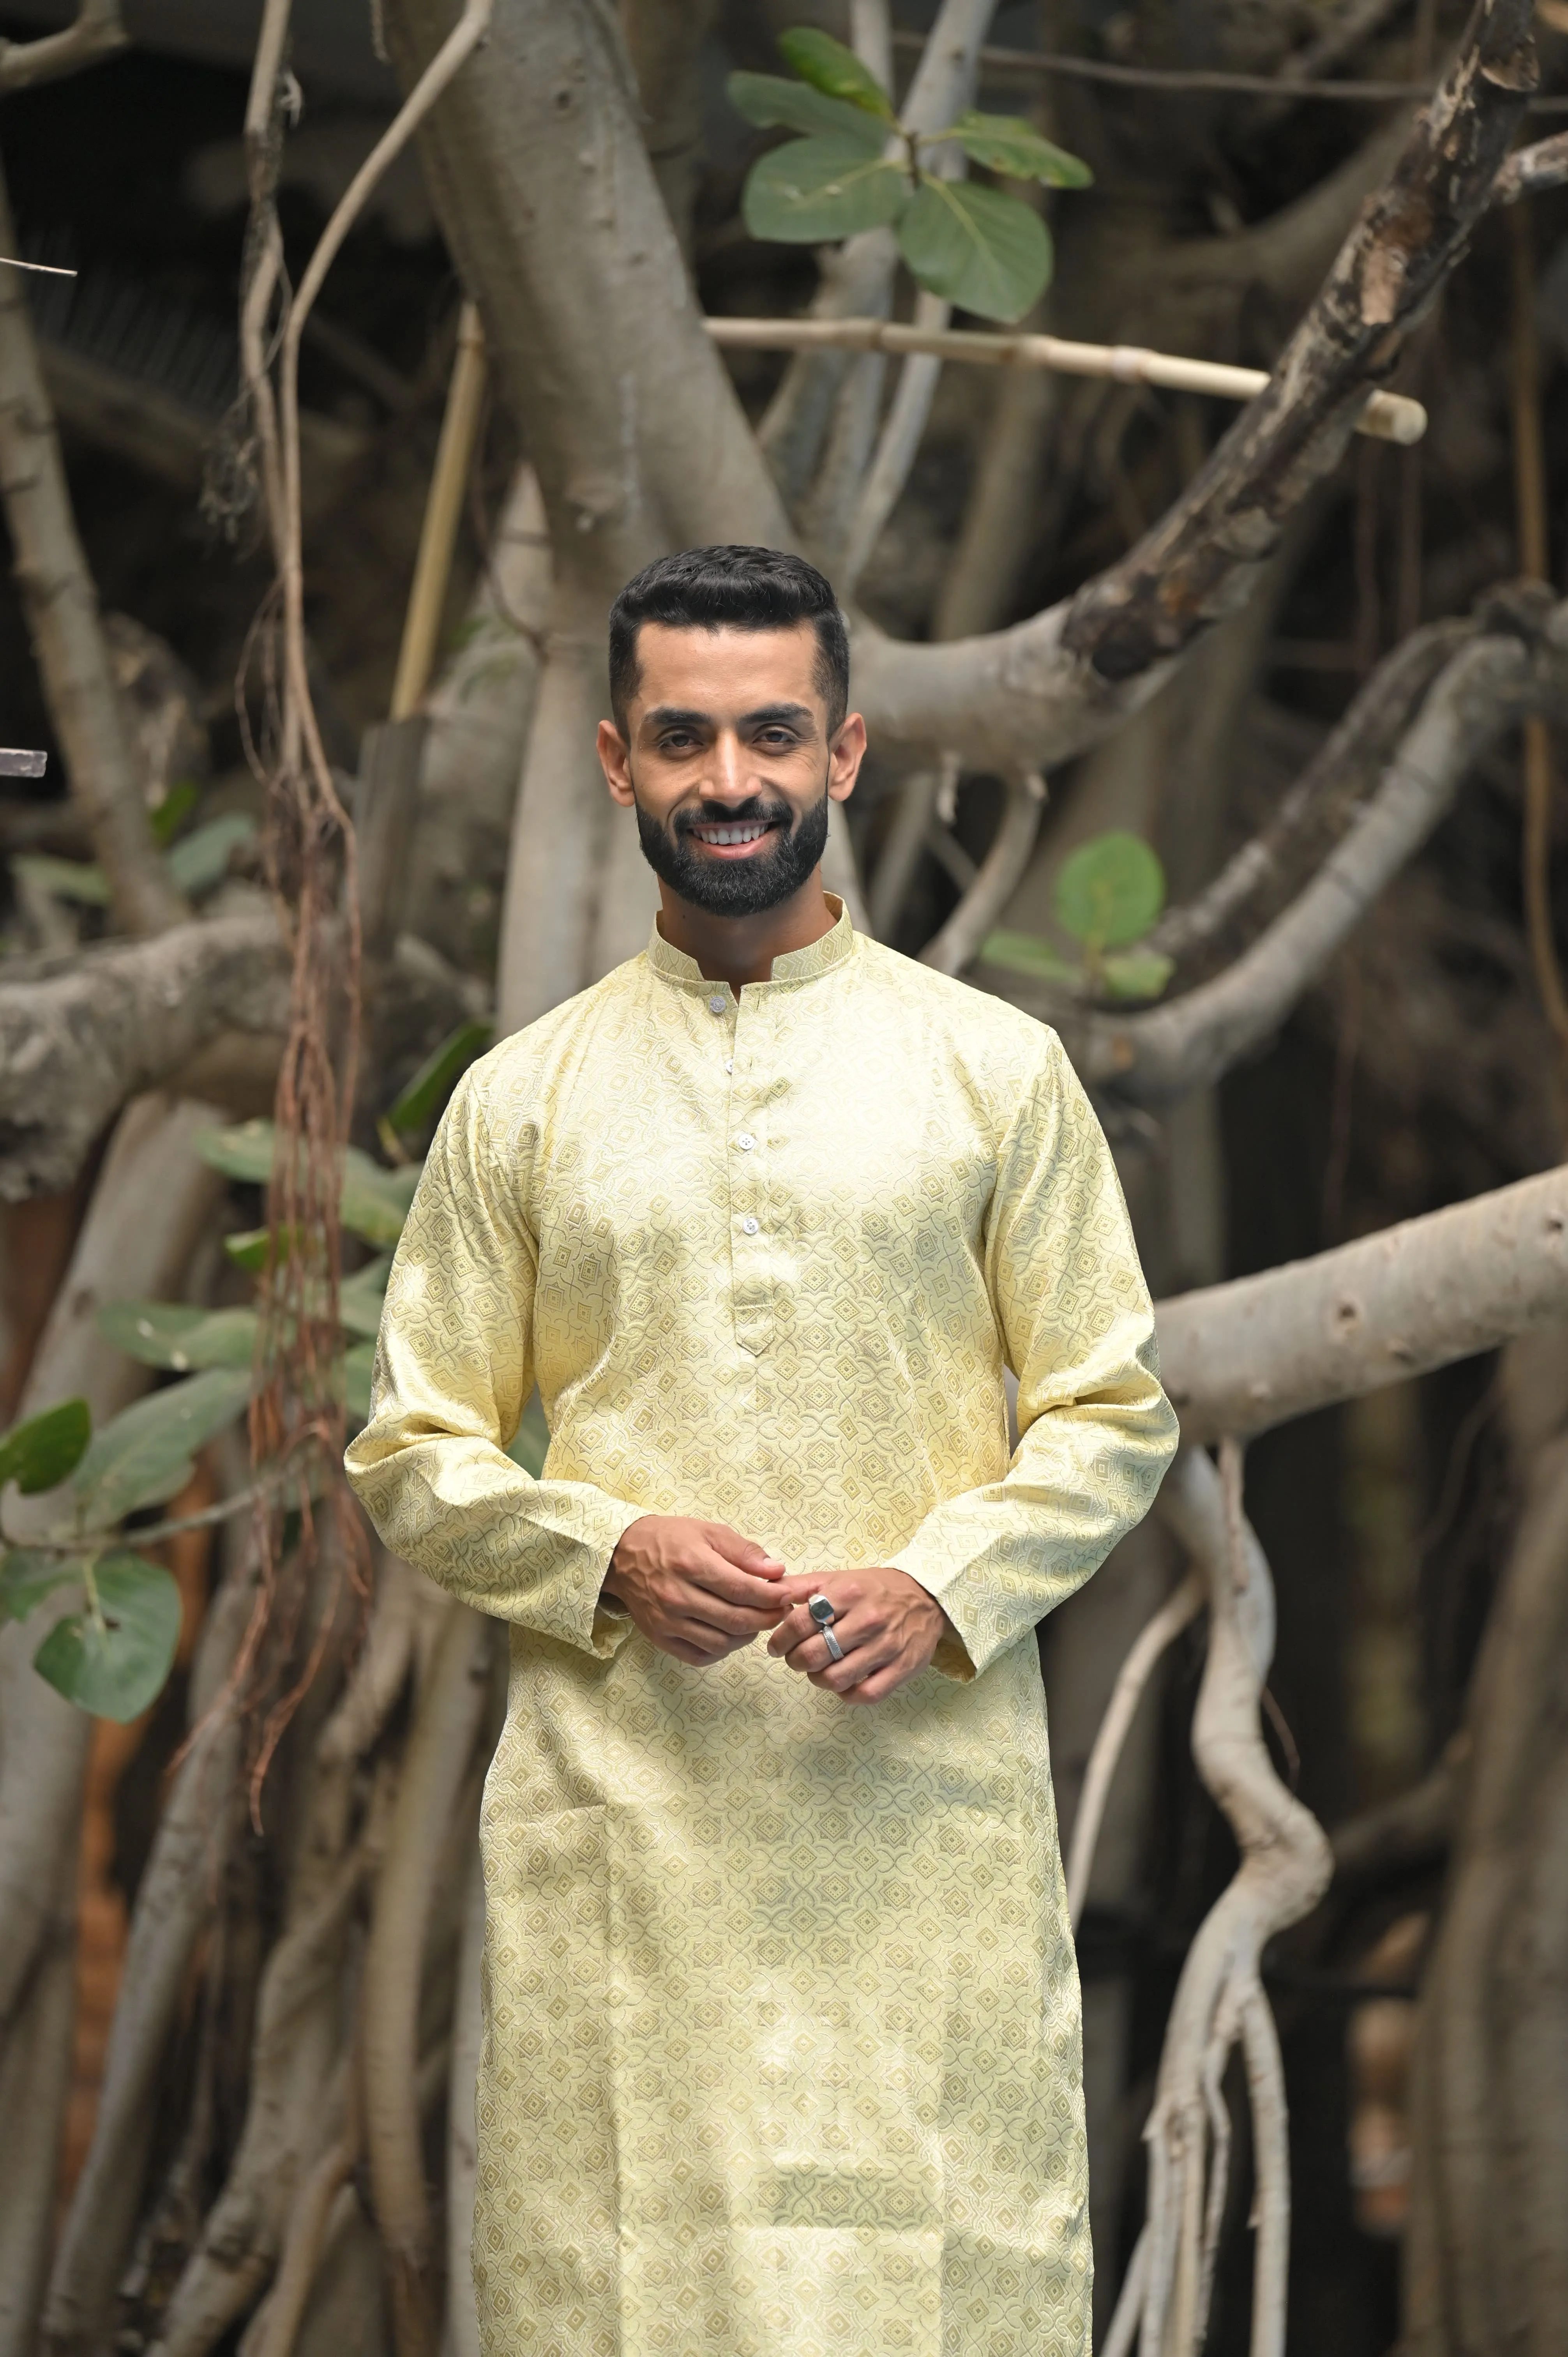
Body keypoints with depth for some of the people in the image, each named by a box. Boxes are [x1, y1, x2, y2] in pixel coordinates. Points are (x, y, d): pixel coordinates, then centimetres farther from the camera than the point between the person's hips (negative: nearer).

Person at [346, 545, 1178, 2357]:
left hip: (928, 1787, -1)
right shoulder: (518, 1100, 9)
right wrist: (608, 1560, -9)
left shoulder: (996, 1069, 7)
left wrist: (942, 1589, -10)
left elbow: (1114, 1413, 7)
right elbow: (413, 1456, 10)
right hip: (617, 1808, 1)